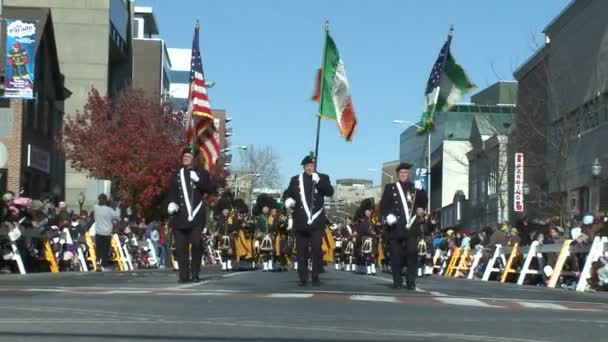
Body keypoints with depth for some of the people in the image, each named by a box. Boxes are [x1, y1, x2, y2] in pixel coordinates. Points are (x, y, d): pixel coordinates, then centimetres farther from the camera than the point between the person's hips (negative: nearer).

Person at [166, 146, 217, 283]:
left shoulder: (202, 173, 11)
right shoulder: (176, 176, 17)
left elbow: (212, 189, 1)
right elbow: (171, 193, 15)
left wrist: (198, 180, -11)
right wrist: (171, 204, -6)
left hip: (196, 215, -3)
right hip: (180, 217, 3)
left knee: (196, 243, -15)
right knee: (180, 247, -1)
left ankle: (195, 274, -3)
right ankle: (184, 275, 5)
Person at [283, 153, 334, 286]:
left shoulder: (323, 178, 9)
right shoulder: (296, 180, 13)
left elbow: (330, 192, -5)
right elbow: (287, 193, 12)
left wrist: (318, 181, -17)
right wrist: (288, 199, -10)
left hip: (317, 222, -2)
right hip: (301, 222, 2)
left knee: (316, 249, -7)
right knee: (301, 251, 3)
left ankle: (315, 277, 2)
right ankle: (302, 278, 8)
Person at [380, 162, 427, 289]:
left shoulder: (415, 188, 12)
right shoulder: (390, 188, 11)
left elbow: (422, 203, 19)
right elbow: (383, 206, 6)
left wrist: (421, 210, -3)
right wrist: (387, 216, -11)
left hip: (411, 227, 0)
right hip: (395, 227, 0)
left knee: (412, 253, -9)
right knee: (396, 255, 1)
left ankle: (411, 281, -5)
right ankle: (397, 281, 9)